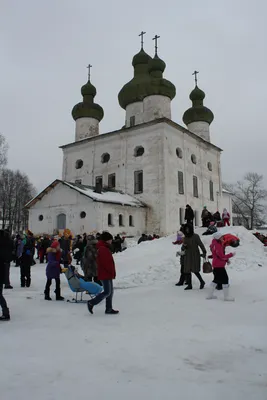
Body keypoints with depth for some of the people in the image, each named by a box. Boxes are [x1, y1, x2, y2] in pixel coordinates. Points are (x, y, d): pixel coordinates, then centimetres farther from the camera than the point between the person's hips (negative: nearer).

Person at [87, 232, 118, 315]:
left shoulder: (105, 248, 16)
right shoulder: (103, 249, -18)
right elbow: (106, 263, -24)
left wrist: (112, 272, 13)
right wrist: (112, 272, -15)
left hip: (108, 274, 11)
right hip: (105, 274, -11)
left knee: (110, 292, 13)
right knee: (107, 292, -6)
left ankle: (109, 309, 20)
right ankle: (91, 303, 3)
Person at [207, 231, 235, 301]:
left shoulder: (215, 244, 11)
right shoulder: (217, 246, -20)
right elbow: (222, 256, -21)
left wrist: (227, 260, 8)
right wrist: (231, 254, -12)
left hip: (216, 265, 11)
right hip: (219, 266, -11)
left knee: (216, 279, 18)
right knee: (225, 279, -3)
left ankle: (210, 295, 23)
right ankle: (226, 297, 4)